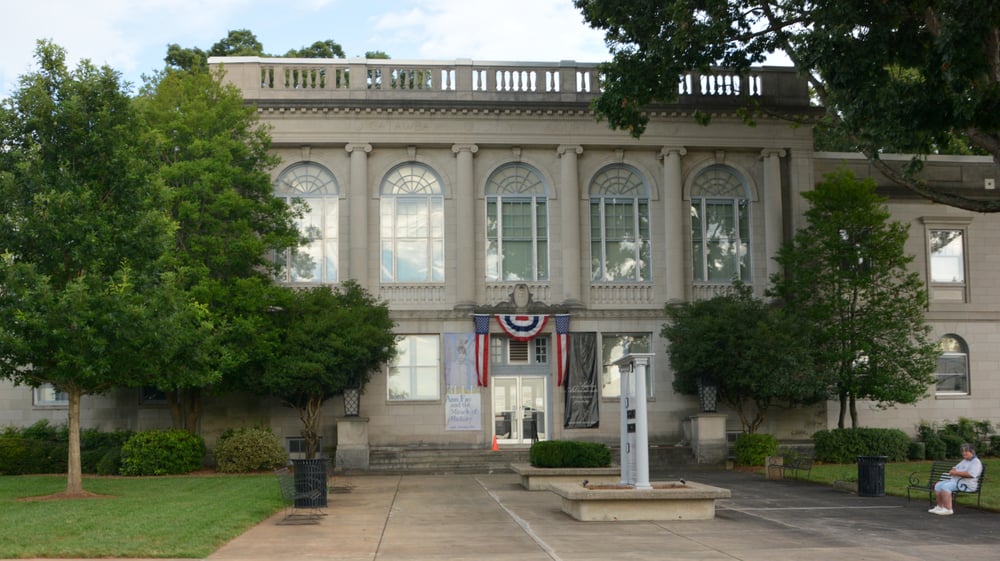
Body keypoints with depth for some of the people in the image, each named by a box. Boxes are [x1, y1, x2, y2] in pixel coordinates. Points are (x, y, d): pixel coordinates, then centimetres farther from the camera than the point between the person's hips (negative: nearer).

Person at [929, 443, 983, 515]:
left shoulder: (976, 462, -8)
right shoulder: (964, 461, 23)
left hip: (967, 484, -10)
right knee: (938, 485, -5)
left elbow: (970, 474, -23)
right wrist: (952, 471, -2)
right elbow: (955, 468, 24)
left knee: (945, 487, -30)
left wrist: (956, 473, -18)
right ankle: (940, 507, -2)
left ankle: (948, 509, -30)